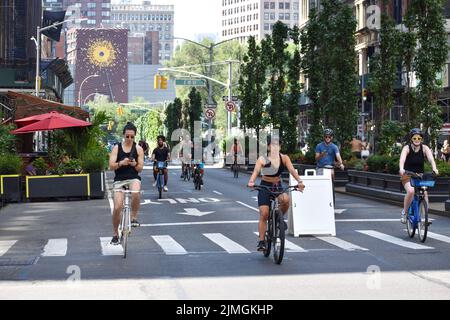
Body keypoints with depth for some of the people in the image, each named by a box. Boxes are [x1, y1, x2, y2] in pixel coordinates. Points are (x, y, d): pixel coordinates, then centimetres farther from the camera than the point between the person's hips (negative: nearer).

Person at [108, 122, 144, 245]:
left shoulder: (138, 149, 4)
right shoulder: (117, 148, 3)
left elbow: (140, 169, 4)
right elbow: (111, 165, -4)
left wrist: (135, 164, -18)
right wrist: (121, 163, -23)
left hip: (134, 178, -1)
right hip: (119, 179, 1)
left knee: (136, 193, -36)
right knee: (117, 207, -8)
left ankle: (134, 218, -14)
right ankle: (115, 234, 12)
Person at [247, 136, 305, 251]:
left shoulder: (284, 158, -7)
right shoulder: (263, 159, -14)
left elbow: (292, 170, -19)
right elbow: (256, 171, -27)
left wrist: (299, 181, -37)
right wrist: (251, 182, -48)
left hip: (278, 186, 2)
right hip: (265, 187, -2)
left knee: (285, 199, -30)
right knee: (264, 214, -11)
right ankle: (261, 241, -3)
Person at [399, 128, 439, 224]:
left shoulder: (424, 148, -7)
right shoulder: (407, 148, -13)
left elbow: (431, 158, -23)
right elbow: (402, 159, -31)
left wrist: (434, 169, -43)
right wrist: (401, 169, -51)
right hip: (408, 177, -2)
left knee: (424, 193, -22)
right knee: (411, 191, -29)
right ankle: (404, 212, -9)